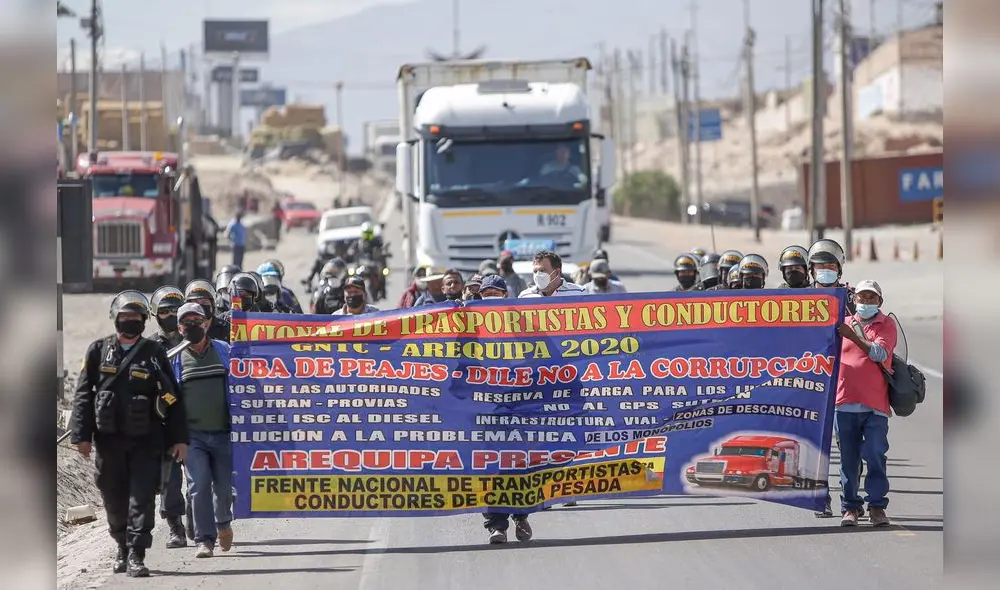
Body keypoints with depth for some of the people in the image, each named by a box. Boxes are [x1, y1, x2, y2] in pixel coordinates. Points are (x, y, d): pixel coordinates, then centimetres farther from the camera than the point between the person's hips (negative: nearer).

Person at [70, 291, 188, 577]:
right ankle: (123, 547, 27)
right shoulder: (98, 351, 7)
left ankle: (136, 555, -10)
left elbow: (172, 399, 6)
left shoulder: (155, 353, 6)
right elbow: (83, 395, 6)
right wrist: (81, 435, -2)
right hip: (108, 439, 1)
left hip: (146, 440, -1)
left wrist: (179, 438, 1)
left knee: (142, 498, -9)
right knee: (114, 499, 9)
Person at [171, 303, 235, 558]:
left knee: (224, 485, 9)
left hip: (224, 432, 1)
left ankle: (223, 522, 37)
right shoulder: (175, 359, 6)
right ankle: (204, 539, -7)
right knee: (199, 486, -12)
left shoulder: (224, 351, 6)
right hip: (192, 435, -1)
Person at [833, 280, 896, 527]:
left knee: (875, 454, -10)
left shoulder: (886, 324, 7)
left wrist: (852, 335, -16)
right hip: (845, 402, 3)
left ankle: (877, 506, -3)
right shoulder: (844, 323, 16)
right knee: (849, 458, 4)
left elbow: (879, 353, -9)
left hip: (875, 404, -2)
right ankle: (850, 507, 11)